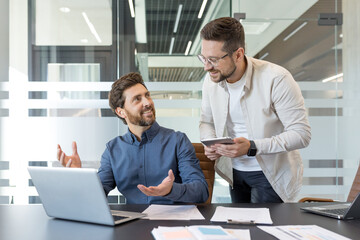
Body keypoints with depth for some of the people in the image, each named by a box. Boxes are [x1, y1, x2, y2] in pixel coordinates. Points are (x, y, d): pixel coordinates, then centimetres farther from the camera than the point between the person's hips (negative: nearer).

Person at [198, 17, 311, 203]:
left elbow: (301, 134, -22)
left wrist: (252, 147, -31)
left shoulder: (276, 79, -24)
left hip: (271, 174, -5)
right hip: (235, 172, 5)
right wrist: (210, 143, -14)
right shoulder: (211, 80, -8)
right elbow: (206, 122, 9)